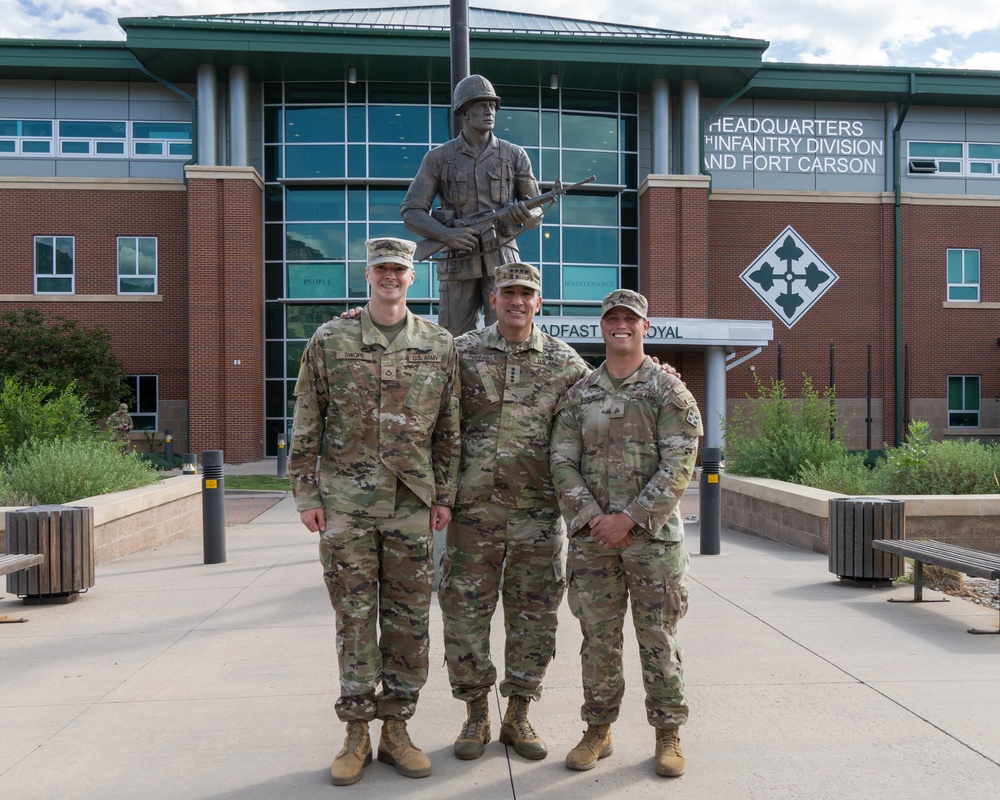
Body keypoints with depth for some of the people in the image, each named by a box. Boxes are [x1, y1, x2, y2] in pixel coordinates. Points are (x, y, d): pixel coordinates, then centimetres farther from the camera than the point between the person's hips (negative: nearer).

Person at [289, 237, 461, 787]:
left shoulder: (440, 345, 5)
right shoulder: (329, 341, 1)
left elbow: (449, 430, 7)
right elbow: (305, 426, 2)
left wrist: (444, 495, 3)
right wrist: (306, 495, -2)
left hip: (412, 506, 2)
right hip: (346, 504, -1)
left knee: (409, 621, 8)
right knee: (355, 619, 6)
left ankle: (396, 730, 23)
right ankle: (356, 736, 20)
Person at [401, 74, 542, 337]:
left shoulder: (514, 155, 9)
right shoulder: (439, 158, 6)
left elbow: (537, 214, 10)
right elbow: (411, 212, 2)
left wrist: (527, 215, -15)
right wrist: (447, 234, -15)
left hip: (501, 259, 0)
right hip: (457, 263, 0)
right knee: (456, 339, 3)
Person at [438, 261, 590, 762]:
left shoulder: (564, 361, 5)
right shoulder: (461, 353, 3)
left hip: (539, 513, 1)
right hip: (474, 510, 0)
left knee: (534, 619, 9)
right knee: (465, 613, 6)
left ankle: (518, 717, 27)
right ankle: (475, 716, 25)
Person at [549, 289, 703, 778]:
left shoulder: (669, 390, 0)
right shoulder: (579, 394, 9)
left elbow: (679, 465, -8)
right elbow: (563, 462, 4)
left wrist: (630, 518, -15)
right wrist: (590, 517, -10)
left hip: (653, 534, -2)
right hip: (591, 535, 3)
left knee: (658, 637, 6)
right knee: (599, 637, 10)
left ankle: (668, 734, 21)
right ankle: (598, 731, 24)